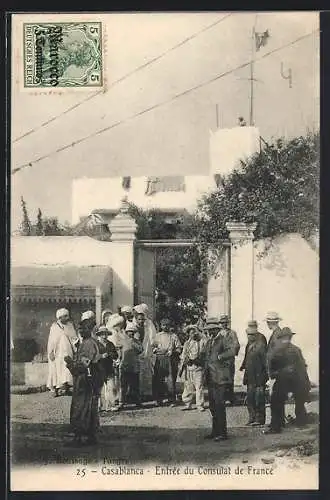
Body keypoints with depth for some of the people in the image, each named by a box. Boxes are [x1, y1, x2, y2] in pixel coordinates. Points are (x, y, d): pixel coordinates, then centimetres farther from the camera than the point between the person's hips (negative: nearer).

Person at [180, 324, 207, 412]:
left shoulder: (203, 342, 2)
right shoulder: (187, 343, 14)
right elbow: (183, 356, 16)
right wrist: (182, 366, 10)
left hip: (199, 367, -4)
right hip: (188, 367, 4)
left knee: (199, 386, -5)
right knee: (188, 386, 6)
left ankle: (200, 405, 2)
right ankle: (188, 404, 16)